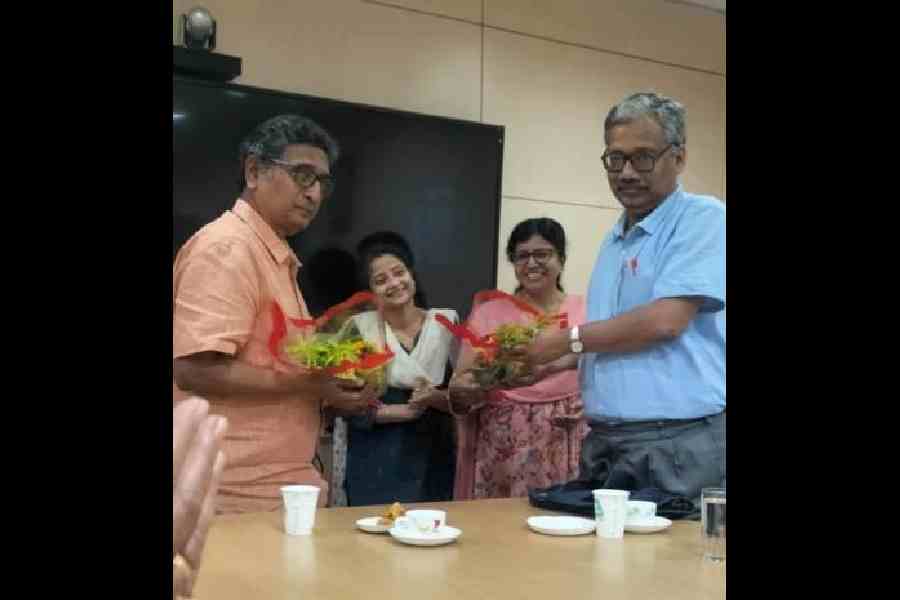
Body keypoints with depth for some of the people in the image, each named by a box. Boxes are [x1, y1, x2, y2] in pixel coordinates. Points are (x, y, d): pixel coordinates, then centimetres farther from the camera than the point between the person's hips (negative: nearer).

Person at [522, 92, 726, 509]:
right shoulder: (615, 239, 17)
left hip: (678, 445, -7)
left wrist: (570, 340, -9)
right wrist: (543, 359, 9)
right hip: (605, 443, 7)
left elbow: (665, 320, -19)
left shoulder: (702, 218, -7)